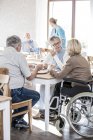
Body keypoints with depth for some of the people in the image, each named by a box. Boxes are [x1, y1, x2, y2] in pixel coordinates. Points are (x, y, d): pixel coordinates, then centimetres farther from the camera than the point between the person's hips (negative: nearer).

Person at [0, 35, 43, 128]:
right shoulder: (19, 56, -7)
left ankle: (18, 119, 26)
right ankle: (16, 119, 12)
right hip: (14, 93, -7)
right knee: (36, 96, 18)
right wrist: (37, 68, 17)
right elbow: (29, 77, -3)